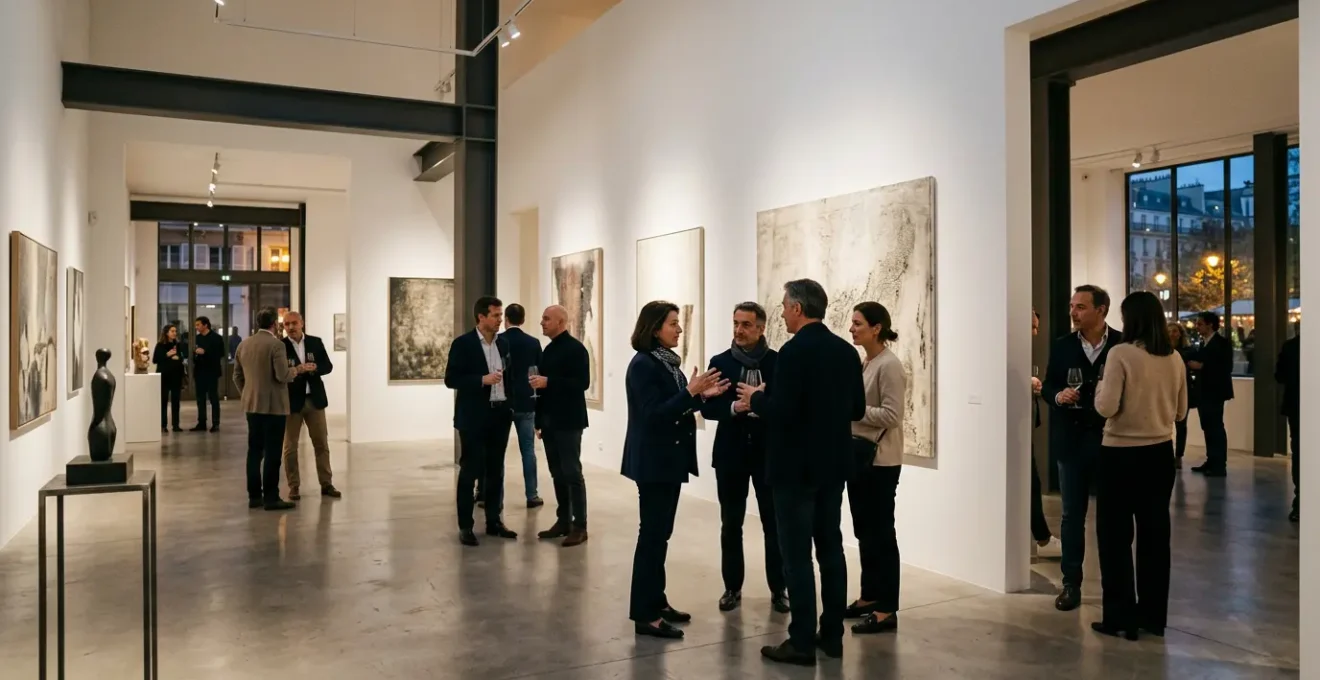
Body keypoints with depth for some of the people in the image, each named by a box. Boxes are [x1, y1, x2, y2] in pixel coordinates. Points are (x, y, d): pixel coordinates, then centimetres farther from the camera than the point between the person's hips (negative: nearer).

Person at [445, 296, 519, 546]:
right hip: (474, 417, -5)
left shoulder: (504, 343, 9)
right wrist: (482, 380, -22)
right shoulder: (462, 344, -8)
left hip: (500, 415, 6)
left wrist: (510, 404, 7)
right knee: (469, 471, 1)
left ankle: (494, 521, 21)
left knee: (496, 471, 11)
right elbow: (451, 379, -12)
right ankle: (465, 526, 9)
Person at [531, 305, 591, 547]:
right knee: (557, 474, 11)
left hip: (568, 422, -7)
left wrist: (548, 382, -21)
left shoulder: (575, 348, -10)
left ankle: (580, 526, 1)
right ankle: (563, 521, 18)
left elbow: (582, 383, -18)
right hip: (550, 422, 8)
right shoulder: (548, 350, 14)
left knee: (572, 473, -4)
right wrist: (539, 420, 14)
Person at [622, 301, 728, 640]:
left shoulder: (668, 361, 10)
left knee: (660, 533, 14)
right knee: (652, 533, -5)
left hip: (669, 459, 9)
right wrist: (691, 392, -24)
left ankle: (656, 601, 24)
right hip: (653, 461, -9)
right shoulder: (643, 364, -15)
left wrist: (702, 395, 0)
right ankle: (644, 615, 2)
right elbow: (653, 414, -22)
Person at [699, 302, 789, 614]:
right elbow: (707, 408, -1)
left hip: (769, 453, -1)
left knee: (774, 525, 5)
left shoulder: (778, 362, -2)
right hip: (731, 453, 2)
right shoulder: (720, 362, 2)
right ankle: (732, 587, 21)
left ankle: (778, 589, 17)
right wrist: (734, 407, -19)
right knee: (731, 525, 9)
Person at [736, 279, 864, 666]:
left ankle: (802, 642, 6)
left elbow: (781, 413, -23)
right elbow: (857, 410, 10)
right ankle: (832, 635, 22)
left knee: (797, 555, 0)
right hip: (832, 465, 8)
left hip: (796, 467, -8)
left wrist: (756, 398, -5)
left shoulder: (794, 351, -17)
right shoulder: (846, 351, 6)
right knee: (831, 548, 13)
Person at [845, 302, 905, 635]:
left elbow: (892, 415, -20)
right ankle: (869, 596, 25)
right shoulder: (863, 364, 11)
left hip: (880, 460, -9)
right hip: (859, 455, 9)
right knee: (864, 531, 14)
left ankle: (887, 609, 5)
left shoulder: (889, 365, -14)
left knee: (881, 533, -3)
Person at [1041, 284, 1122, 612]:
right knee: (1072, 514, 7)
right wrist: (1058, 396, -16)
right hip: (1072, 440, 2)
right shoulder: (1061, 346, 3)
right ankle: (1071, 584, 16)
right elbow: (1047, 386, 6)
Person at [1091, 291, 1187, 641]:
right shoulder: (1175, 359, 3)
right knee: (1155, 536, 14)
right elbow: (1180, 412, 11)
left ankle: (1122, 618, 10)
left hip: (1121, 455, -6)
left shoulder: (1121, 354, -15)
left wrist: (1101, 386, 0)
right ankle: (1153, 616, 22)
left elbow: (1106, 408, -19)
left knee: (1115, 537, 5)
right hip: (1160, 454, 6)